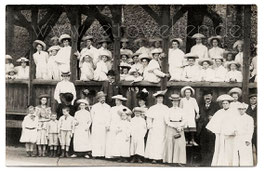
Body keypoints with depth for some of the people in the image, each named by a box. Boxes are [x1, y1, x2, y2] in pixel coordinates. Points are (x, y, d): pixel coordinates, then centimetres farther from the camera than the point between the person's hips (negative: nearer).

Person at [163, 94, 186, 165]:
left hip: (180, 128, 1)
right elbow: (167, 121, -3)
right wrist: (175, 126, -12)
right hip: (170, 128, -1)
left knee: (180, 144, -7)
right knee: (170, 144, -4)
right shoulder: (169, 110, 4)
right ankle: (169, 161, 2)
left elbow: (184, 120, 7)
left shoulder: (181, 110, 10)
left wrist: (180, 126, -12)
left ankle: (179, 161, -6)